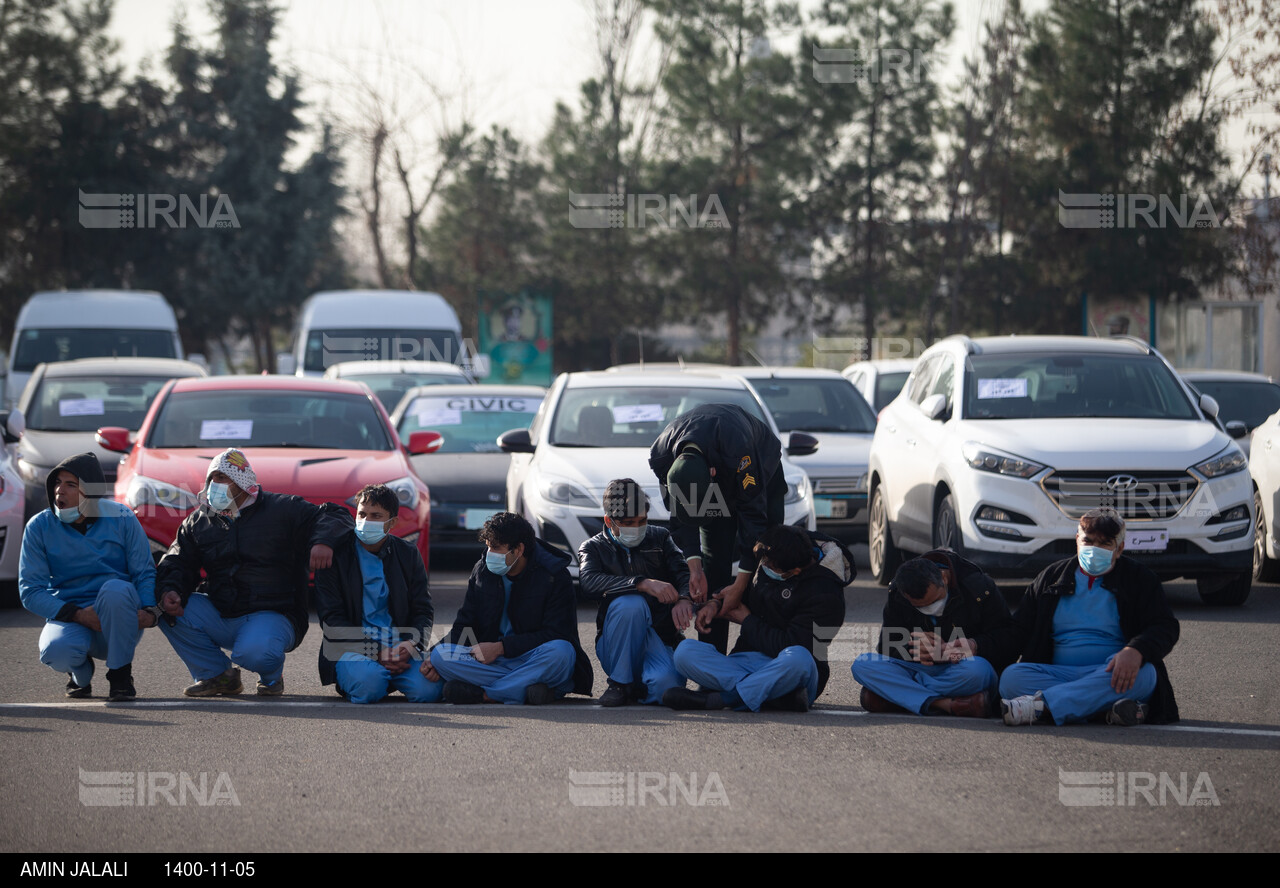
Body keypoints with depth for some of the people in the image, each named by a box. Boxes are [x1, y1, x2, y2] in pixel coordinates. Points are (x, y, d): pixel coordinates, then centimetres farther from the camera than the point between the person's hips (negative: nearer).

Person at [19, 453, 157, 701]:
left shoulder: (121, 518, -3)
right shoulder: (40, 527, -3)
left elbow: (145, 572, -1)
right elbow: (30, 590, -5)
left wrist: (149, 610, -22)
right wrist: (77, 615, -20)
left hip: (118, 622, 0)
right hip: (68, 616, 0)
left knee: (115, 589, -35)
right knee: (56, 652, -35)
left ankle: (120, 674, -13)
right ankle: (81, 670, 6)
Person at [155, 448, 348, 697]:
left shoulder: (281, 509, 0)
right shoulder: (198, 522, 13)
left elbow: (334, 517, -3)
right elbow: (177, 563, 6)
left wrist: (323, 541, -27)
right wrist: (170, 591, -18)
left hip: (272, 616, -5)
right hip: (220, 617, 5)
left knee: (253, 653, -37)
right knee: (168, 611, -17)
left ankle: (271, 675, 4)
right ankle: (217, 674, -1)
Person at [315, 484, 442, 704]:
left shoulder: (408, 555, 10)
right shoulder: (336, 554, 0)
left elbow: (423, 611, 10)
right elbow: (332, 619, -6)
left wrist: (411, 644, -14)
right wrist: (374, 652, -18)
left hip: (398, 647, 3)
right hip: (351, 648, -3)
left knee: (427, 689, -26)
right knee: (369, 684, -36)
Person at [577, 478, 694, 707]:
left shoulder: (659, 538, 14)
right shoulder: (592, 548, 6)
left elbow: (683, 572, 1)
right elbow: (590, 583, -16)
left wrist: (684, 599, -25)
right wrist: (644, 584, -30)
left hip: (658, 640, 1)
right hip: (614, 643, -1)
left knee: (666, 683, -32)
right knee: (630, 604, -34)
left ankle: (638, 688, 6)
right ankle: (620, 682, -16)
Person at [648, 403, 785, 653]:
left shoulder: (737, 452, -45)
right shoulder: (660, 457, -32)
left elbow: (753, 514, -36)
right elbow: (680, 517, -18)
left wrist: (740, 585, -35)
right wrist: (694, 568, -28)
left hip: (761, 469, -3)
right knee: (714, 560, -7)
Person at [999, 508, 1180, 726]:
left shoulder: (1139, 579, 10)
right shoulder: (1052, 578, 19)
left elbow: (1165, 628, -3)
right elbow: (1019, 630, 19)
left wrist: (1135, 651, -26)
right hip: (1059, 673, 2)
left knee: (1143, 675, -38)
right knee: (1011, 677, -27)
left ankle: (1042, 706, -46)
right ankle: (1106, 710, -41)